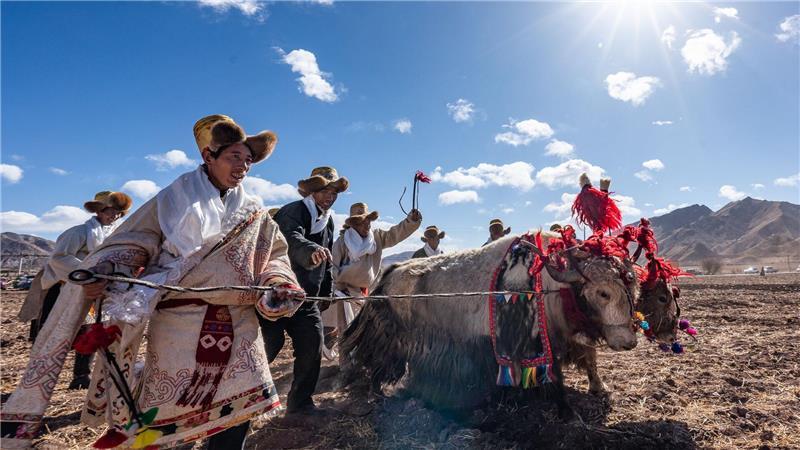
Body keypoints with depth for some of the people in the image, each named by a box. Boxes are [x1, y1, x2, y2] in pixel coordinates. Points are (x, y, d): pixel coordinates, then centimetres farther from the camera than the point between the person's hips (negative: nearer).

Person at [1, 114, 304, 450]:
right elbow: (132, 243, 1)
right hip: (179, 324, -2)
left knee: (239, 408, 3)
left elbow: (274, 254, 16)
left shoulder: (254, 212, 11)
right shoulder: (176, 199, 4)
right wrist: (103, 272, -16)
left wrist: (279, 284, -2)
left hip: (239, 325, 3)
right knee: (167, 409, 6)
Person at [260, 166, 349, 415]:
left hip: (306, 297, 8)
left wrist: (326, 291, 16)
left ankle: (300, 402, 21)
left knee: (313, 347, 5)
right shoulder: (292, 212, -14)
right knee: (269, 344, -7)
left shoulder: (328, 220, 12)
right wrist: (312, 250, -59)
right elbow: (293, 240, -39)